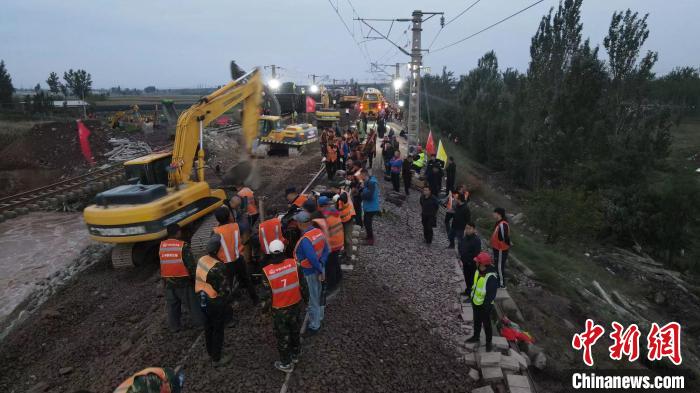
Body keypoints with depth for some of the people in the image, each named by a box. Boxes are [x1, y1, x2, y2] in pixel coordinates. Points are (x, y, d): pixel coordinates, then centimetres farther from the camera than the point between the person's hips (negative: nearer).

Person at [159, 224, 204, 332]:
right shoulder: (183, 246, -17)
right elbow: (191, 265, -15)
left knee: (172, 304, 17)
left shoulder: (161, 246, -2)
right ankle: (200, 321, 23)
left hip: (168, 281, 4)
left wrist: (165, 279, 17)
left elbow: (161, 263, 6)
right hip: (183, 280, -4)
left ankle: (174, 326, 27)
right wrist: (195, 277, -2)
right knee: (192, 302, 11)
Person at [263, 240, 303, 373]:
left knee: (282, 336, 17)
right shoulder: (294, 263, -18)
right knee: (295, 330, 26)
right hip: (296, 304, 3)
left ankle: (286, 363, 34)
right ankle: (295, 354, 47)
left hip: (279, 309, -3)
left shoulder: (267, 271, -24)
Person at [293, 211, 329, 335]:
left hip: (311, 272, -8)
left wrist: (320, 271, -16)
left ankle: (314, 326, 25)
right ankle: (319, 317, 45)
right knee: (319, 295, 26)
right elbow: (326, 250, -4)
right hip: (319, 268, 8)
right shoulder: (319, 231, -7)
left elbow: (313, 259, -31)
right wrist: (322, 265, -6)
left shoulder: (305, 240, -30)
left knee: (313, 300, 9)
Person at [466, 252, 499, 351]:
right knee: (476, 321, 25)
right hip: (476, 302, 7)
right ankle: (476, 337, 45)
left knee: (486, 324, 13)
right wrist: (472, 298, 15)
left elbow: (491, 294, -25)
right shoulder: (478, 271, -7)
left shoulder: (491, 277, -31)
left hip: (485, 306, -7)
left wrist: (485, 306, -20)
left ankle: (488, 342, 32)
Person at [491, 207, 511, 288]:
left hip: (501, 250, -10)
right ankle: (498, 280, 38)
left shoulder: (502, 225, -29)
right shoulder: (499, 223, 3)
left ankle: (501, 283, 19)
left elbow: (505, 237, -28)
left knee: (500, 266, 4)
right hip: (497, 248, 10)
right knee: (497, 265, 22)